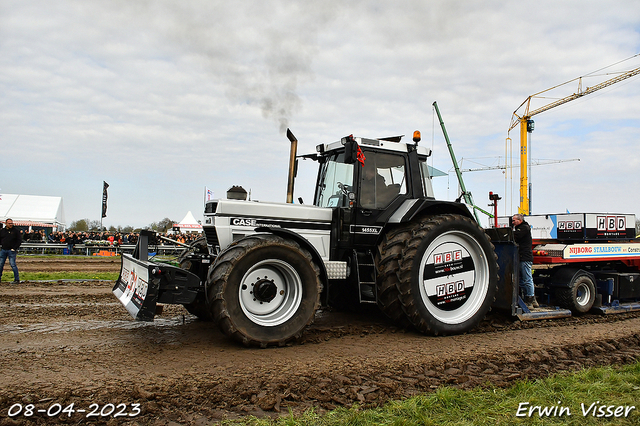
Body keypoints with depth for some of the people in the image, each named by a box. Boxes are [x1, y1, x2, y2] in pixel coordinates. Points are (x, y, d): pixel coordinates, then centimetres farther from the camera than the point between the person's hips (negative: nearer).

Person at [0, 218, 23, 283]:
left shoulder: (16, 231, 0)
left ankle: (17, 279, -3)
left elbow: (19, 240, -1)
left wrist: (15, 248, -8)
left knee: (13, 265, -8)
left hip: (11, 251, -4)